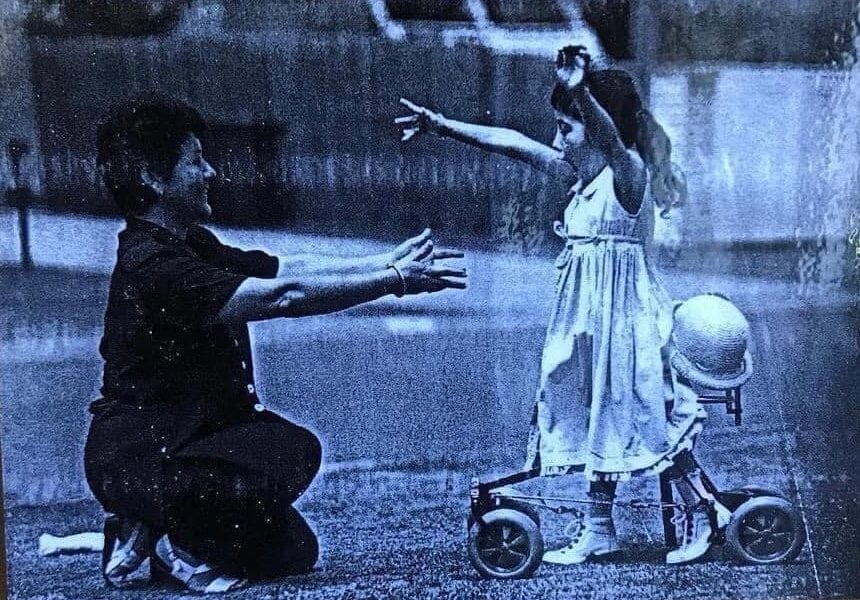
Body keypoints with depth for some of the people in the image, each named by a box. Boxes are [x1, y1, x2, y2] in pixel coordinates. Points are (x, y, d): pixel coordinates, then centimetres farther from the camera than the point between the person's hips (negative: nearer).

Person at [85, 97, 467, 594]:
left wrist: (386, 262, -6)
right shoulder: (152, 265, -23)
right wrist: (394, 281, -25)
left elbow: (288, 268, 3)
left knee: (292, 555, 13)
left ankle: (146, 532, 16)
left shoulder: (191, 245, 10)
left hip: (181, 436, 10)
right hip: (138, 456, -10)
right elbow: (283, 295, -28)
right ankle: (177, 542, -6)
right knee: (293, 452, -25)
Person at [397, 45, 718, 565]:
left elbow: (609, 139, -35)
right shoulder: (579, 178, 10)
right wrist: (441, 125, 9)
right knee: (592, 415, 11)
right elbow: (514, 143, 9)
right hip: (585, 317, 8)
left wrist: (580, 92, -53)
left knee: (645, 414, -4)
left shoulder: (629, 173, -12)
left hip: (625, 315, -8)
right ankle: (599, 528, 20)